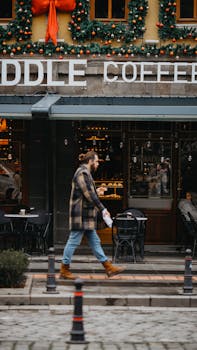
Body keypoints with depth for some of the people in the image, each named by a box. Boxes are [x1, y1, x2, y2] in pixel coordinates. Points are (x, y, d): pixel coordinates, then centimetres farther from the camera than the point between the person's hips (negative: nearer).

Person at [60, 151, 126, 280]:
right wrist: (102, 209, -18)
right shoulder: (82, 173, -15)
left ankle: (109, 268, 12)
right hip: (80, 215, -11)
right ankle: (64, 270, 2)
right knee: (74, 241, -5)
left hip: (87, 215, 11)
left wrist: (96, 191, 15)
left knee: (95, 241, 10)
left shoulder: (85, 173, 18)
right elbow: (89, 194, -20)